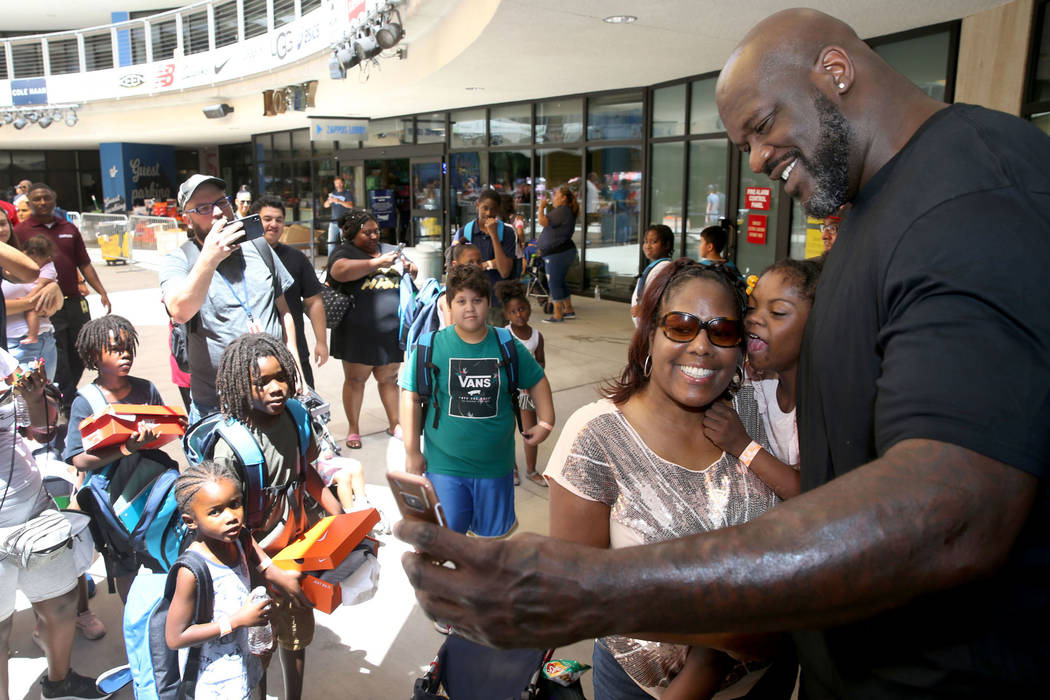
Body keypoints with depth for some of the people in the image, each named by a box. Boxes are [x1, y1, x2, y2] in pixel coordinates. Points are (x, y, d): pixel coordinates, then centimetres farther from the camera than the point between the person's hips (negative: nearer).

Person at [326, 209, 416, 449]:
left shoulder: (388, 250, 16)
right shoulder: (344, 252, -1)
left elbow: (412, 273, 23)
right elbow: (341, 271, -23)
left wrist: (410, 268, -1)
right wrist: (377, 262, -21)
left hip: (390, 330, 4)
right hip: (358, 332, -4)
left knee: (389, 378, 13)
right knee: (355, 379, 6)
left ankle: (394, 424, 26)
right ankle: (353, 429, 19)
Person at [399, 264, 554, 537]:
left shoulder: (508, 347, -1)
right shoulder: (430, 347, -8)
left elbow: (537, 381, 14)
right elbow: (411, 397, -4)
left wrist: (546, 423, 6)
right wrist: (412, 451, -4)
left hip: (495, 464, 2)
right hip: (445, 465, -2)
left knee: (494, 532, 16)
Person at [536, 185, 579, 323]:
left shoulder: (562, 211, -18)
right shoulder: (567, 211, 17)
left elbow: (543, 222, -24)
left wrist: (542, 207, -11)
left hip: (557, 253, -11)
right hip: (564, 251, 11)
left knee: (554, 283, -4)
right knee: (559, 283, 18)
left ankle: (558, 315, 0)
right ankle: (569, 310, 26)